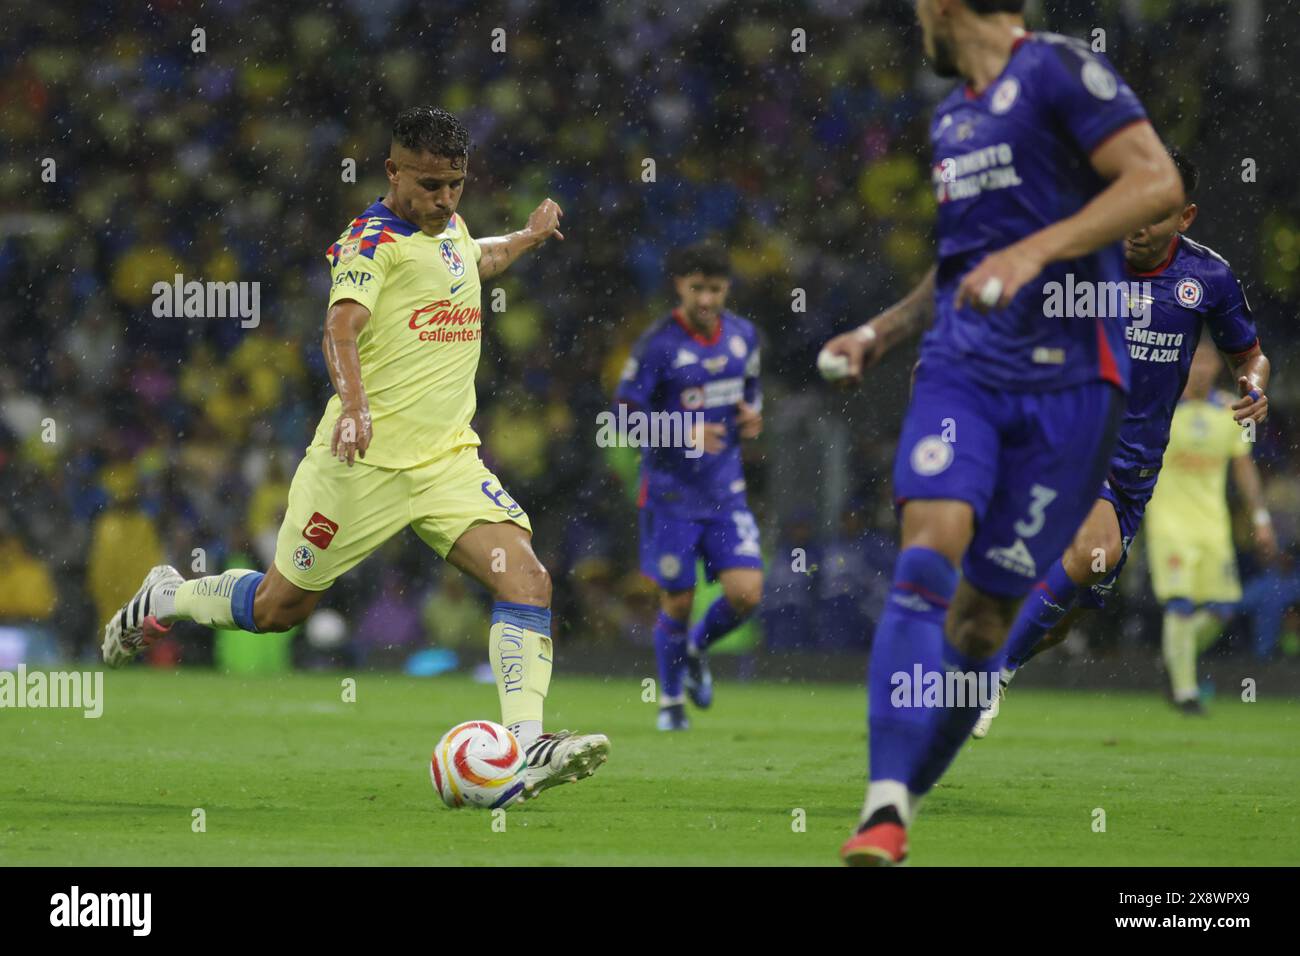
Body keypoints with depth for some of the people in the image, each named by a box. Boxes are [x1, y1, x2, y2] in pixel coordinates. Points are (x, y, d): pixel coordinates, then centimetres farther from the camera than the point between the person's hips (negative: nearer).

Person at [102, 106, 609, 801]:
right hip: (366, 460, -6)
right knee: (279, 607, 7)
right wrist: (354, 402, -47)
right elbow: (342, 326, -30)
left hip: (448, 458, 7)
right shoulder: (373, 240, -12)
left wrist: (529, 235, 51)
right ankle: (164, 600, 35)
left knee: (527, 579, -16)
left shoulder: (449, 227, 14)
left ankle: (525, 748, -23)